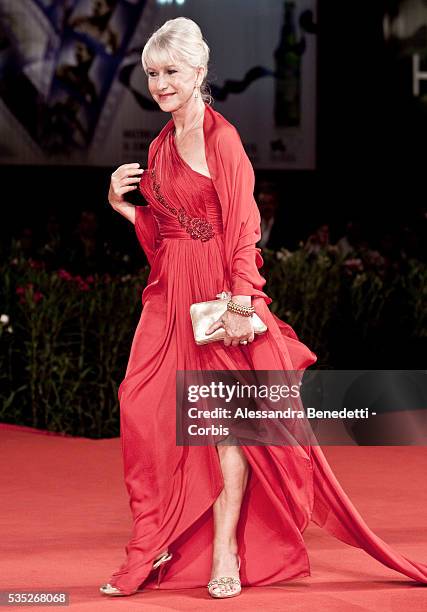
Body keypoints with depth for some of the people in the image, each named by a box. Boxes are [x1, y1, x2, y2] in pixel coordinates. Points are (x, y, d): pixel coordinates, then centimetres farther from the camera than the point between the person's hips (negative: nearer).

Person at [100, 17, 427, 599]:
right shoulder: (160, 147, 16)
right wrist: (122, 203, 5)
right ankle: (152, 547, 4)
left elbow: (242, 225, -13)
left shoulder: (222, 137, -6)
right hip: (171, 293, 7)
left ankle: (224, 552, 0)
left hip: (219, 292, -7)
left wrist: (240, 304, -20)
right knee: (146, 411, -3)